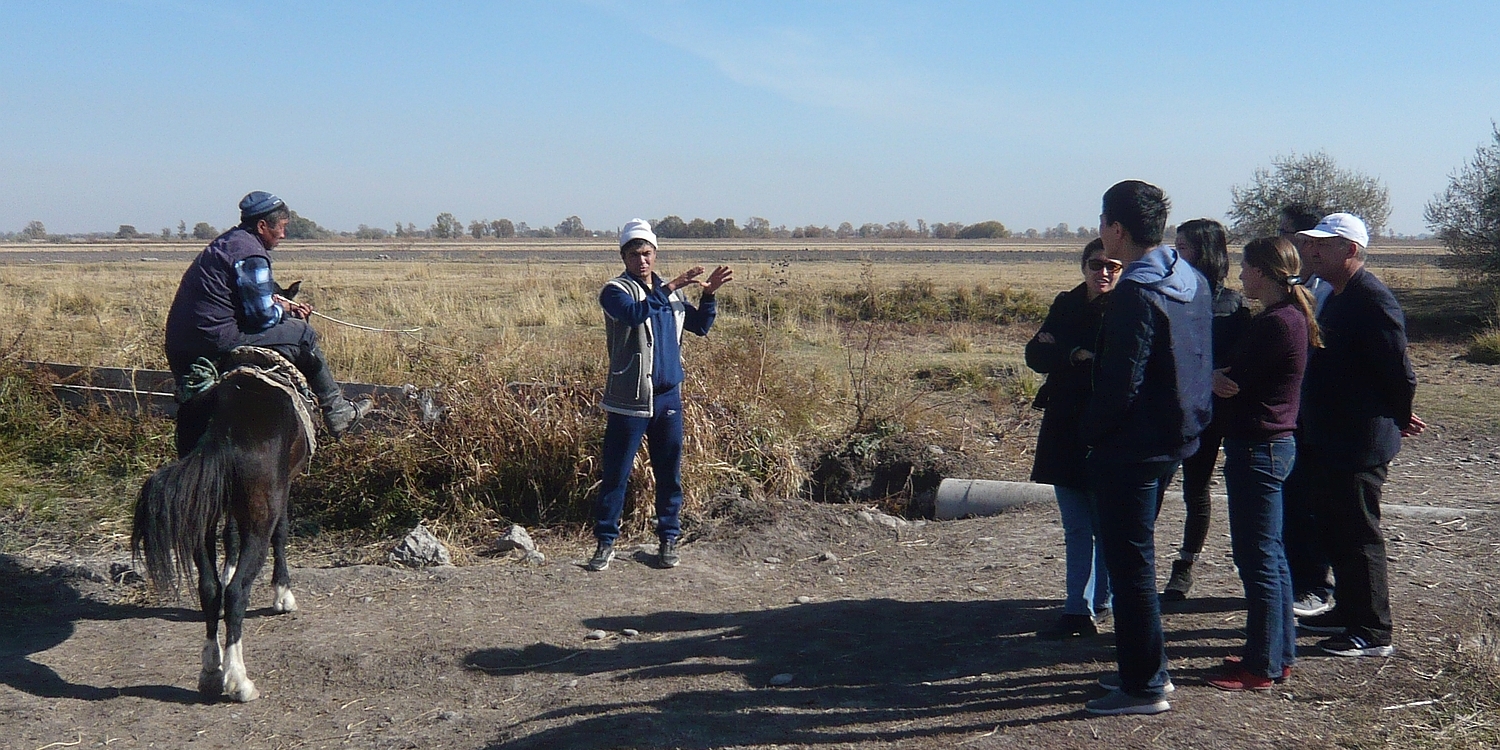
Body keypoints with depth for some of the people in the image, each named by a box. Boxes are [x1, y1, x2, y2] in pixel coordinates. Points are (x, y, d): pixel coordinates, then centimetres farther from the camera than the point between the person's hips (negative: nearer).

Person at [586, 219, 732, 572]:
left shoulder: (671, 292, 14)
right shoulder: (615, 290, -5)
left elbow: (700, 326, 16)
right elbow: (634, 313, -26)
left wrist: (709, 294, 0)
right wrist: (670, 288, -33)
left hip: (669, 397, 5)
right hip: (629, 400, -5)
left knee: (669, 473, 10)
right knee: (616, 475, 1)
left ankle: (668, 539, 21)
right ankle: (606, 542, 10)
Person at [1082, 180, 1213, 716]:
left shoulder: (1135, 295, -21)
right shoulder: (1192, 282, 7)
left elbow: (1121, 385, -22)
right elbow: (1201, 364, 16)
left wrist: (1090, 430, -9)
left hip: (1131, 449, -9)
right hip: (1177, 436, 9)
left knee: (1130, 565, 0)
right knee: (1137, 557, 20)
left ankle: (1145, 687, 7)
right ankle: (1147, 666, 29)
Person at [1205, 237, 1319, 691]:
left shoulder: (1277, 323, -19)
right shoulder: (1290, 316, 13)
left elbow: (1233, 382, -17)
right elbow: (1240, 376, 12)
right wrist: (1217, 377, -4)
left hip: (1257, 448, -10)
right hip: (1273, 443, 10)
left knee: (1257, 559, -3)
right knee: (1269, 556, 17)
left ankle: (1262, 667, 5)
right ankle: (1280, 654, 26)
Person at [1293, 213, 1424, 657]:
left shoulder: (1373, 301, -19)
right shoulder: (1336, 299, 14)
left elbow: (1399, 372, -20)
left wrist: (1397, 419, -4)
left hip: (1360, 445, -10)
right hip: (1328, 440, 10)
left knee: (1358, 536, -3)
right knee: (1334, 530, 18)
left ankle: (1372, 634, 6)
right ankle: (1348, 610, 32)